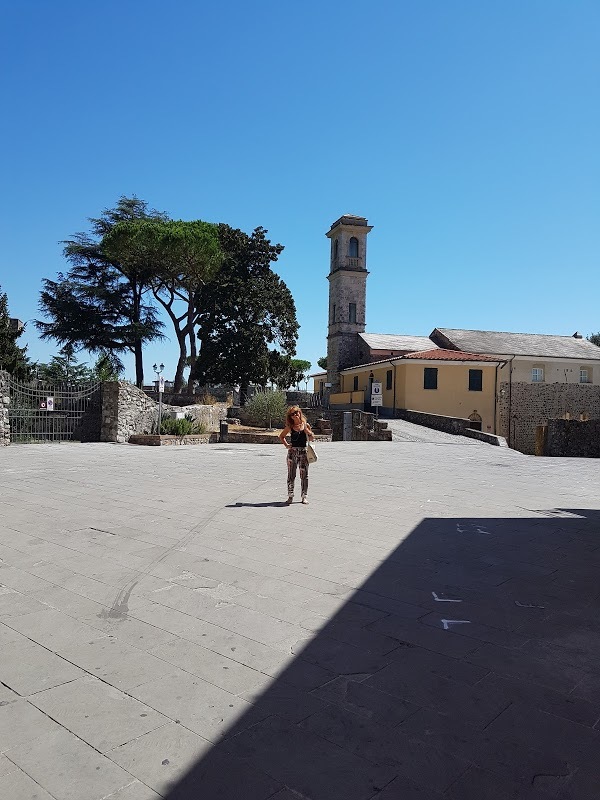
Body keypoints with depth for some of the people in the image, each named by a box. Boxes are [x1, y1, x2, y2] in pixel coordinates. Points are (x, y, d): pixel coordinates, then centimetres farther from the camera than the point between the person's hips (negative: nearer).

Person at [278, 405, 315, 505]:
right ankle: (290, 496, 13)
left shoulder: (306, 425, 2)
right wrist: (286, 445, 3)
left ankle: (304, 496, 14)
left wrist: (306, 429, -11)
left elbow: (312, 439, 3)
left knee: (304, 475, 4)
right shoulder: (290, 427, 3)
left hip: (303, 452, 0)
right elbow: (281, 436, 17)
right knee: (291, 475, 3)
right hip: (292, 452, 0)